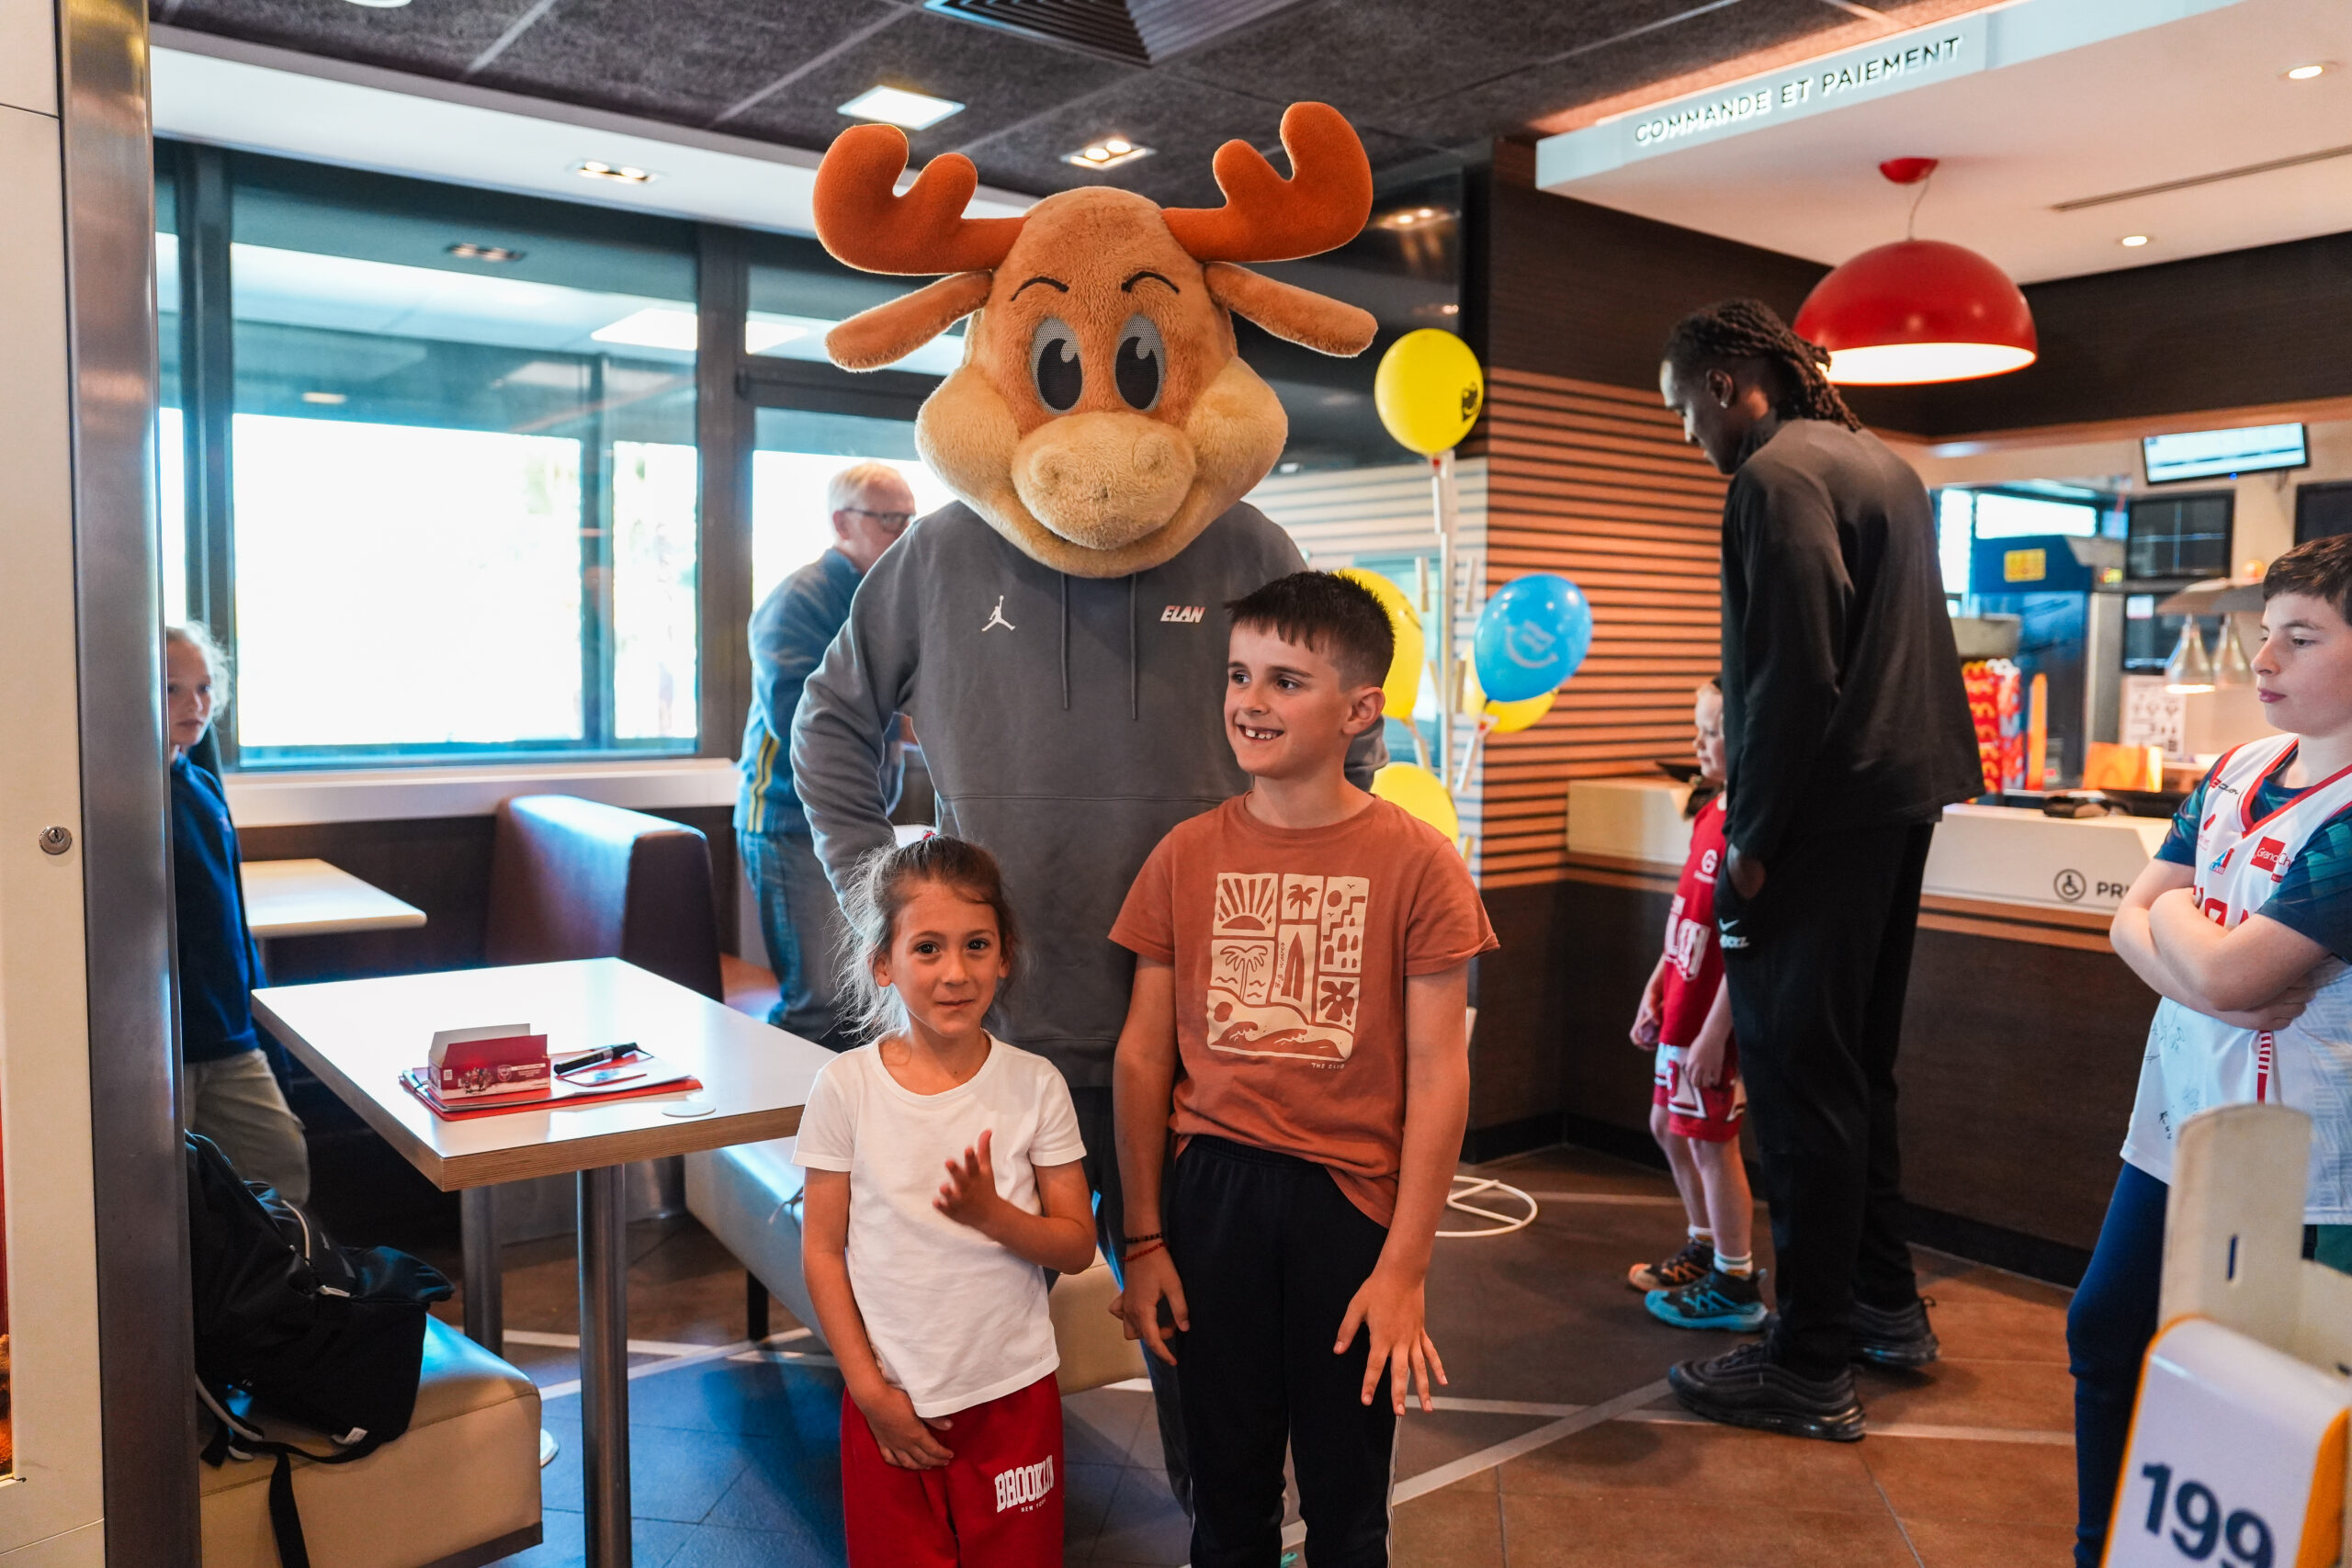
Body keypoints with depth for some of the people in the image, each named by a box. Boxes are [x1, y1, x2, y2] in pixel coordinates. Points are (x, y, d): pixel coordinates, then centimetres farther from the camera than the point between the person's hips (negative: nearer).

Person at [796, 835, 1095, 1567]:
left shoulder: (1034, 1085, -8)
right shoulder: (846, 1087, -9)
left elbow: (1077, 1246, -3)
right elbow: (823, 1250, -3)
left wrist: (991, 1213, -21)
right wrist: (869, 1389, -6)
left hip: (1013, 1394, 1)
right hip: (889, 1399, 0)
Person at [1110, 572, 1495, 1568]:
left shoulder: (1416, 863, -9)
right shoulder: (1187, 857, -1)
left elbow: (1437, 1074, -8)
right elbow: (1142, 1054, 2)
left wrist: (1404, 1268, -9)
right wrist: (1143, 1238, 2)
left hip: (1349, 1198, -2)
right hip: (1211, 1189, 2)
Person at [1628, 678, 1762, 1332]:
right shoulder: (1711, 811, 7)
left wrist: (1712, 1034, -23)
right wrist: (1655, 992, 15)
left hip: (1714, 1019, -10)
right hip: (1681, 1006, 10)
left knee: (1710, 1142, 2)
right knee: (1668, 1126, 20)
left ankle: (1737, 1286, 18)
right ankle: (1705, 1249, 38)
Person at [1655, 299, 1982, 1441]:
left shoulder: (1776, 475, -13)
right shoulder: (1881, 462, 17)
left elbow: (1794, 674, -21)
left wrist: (1752, 840, -16)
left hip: (1822, 820, -10)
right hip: (1899, 801, 10)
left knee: (1800, 1082, -3)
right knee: (1855, 1067, 19)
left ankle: (1809, 1368, 5)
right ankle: (1887, 1309, 31)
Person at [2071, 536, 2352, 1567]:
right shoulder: (2237, 773, 5)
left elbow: (2228, 972, -26)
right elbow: (2131, 921, 4)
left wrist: (2176, 913, -6)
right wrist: (2206, 975, -15)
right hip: (2177, 1119, 8)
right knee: (2103, 1331, 17)